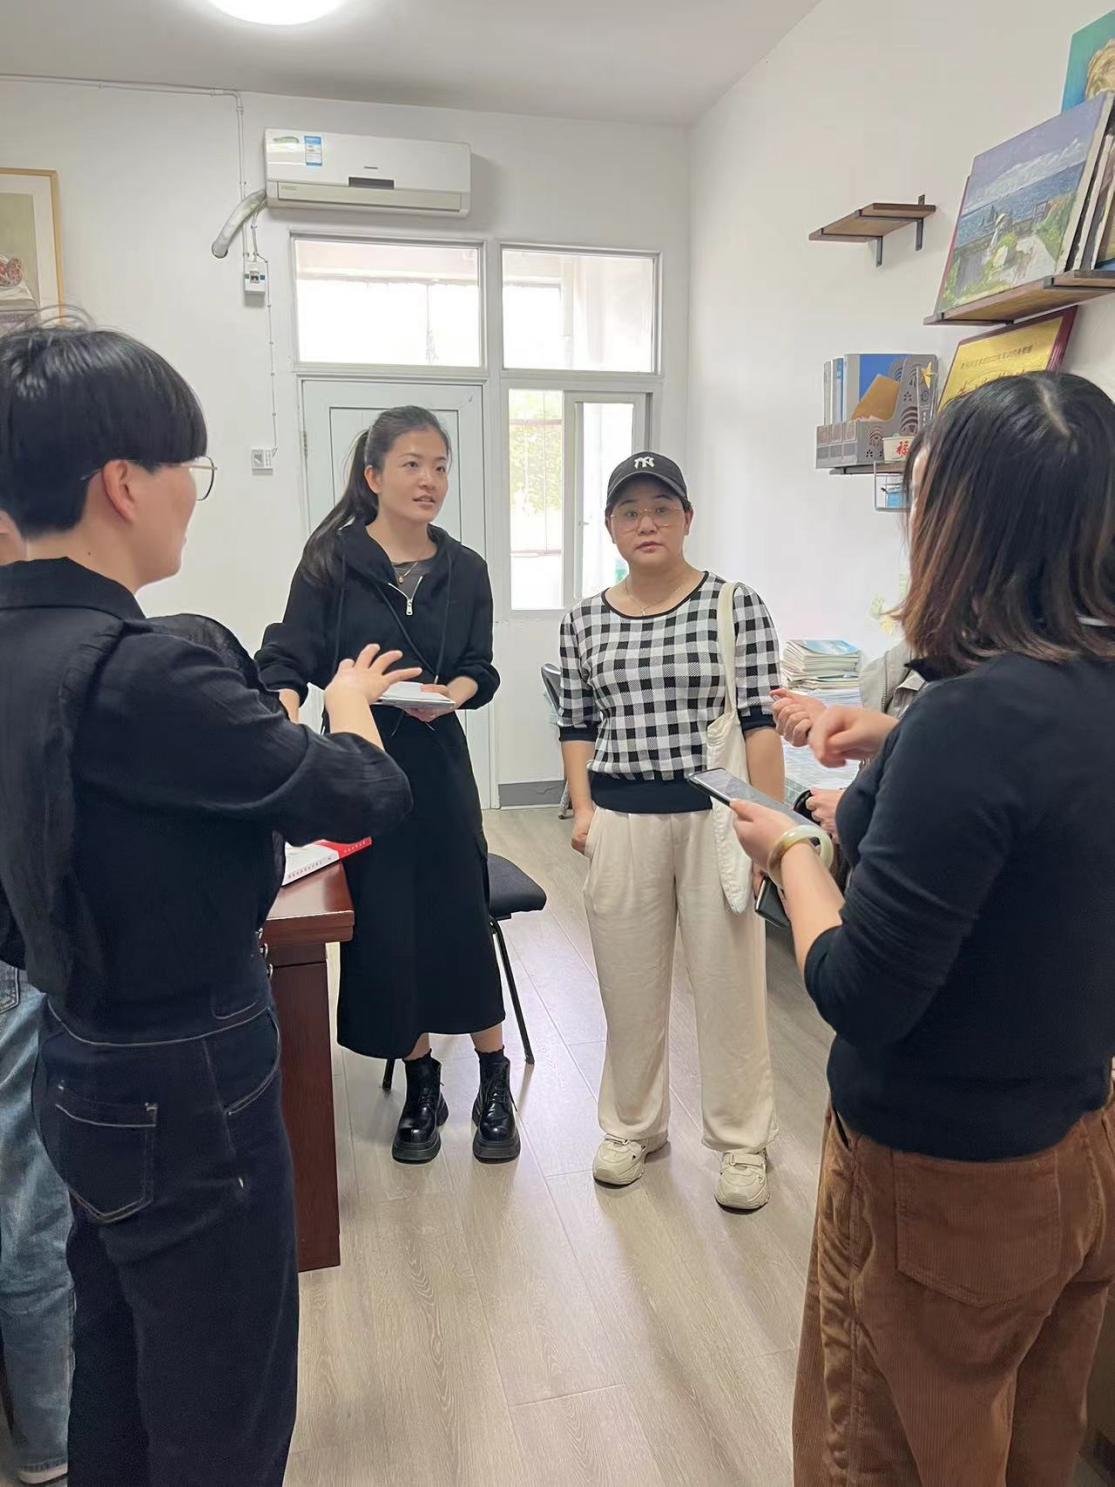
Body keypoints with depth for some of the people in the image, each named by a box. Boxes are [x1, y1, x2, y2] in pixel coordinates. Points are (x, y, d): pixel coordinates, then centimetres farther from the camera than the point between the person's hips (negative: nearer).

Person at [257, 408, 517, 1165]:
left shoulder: (465, 569, 3)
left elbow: (481, 670, 6)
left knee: (463, 922, 4)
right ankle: (422, 1085, 26)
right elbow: (287, 659, -13)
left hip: (437, 766, 2)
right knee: (384, 932, 6)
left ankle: (495, 1083, 23)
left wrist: (451, 693, -17)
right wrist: (289, 722, -33)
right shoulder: (332, 559, -6)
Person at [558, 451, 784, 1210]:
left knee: (729, 981, 7)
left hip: (714, 817, -2)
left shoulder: (737, 606, -5)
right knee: (629, 983, 13)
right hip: (622, 822, 3)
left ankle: (744, 1142, 24)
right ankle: (633, 1126, 32)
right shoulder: (585, 621, 5)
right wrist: (582, 809, 2)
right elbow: (577, 725, 11)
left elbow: (761, 721, -6)